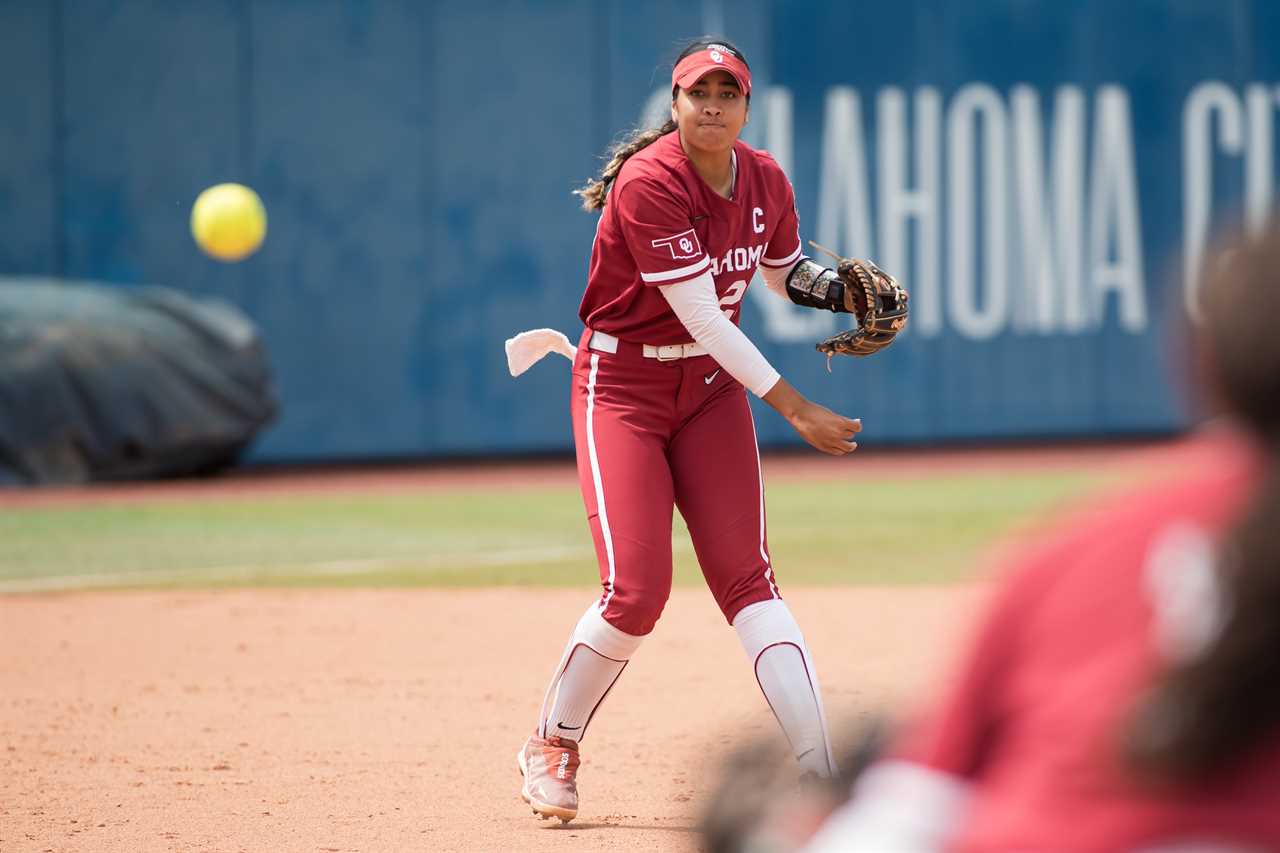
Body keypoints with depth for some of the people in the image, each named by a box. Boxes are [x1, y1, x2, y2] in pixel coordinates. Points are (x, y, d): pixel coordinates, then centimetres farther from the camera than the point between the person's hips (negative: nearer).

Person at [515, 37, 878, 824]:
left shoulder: (766, 182, -2)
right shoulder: (650, 185, -23)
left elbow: (782, 269, 19)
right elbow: (705, 322, -24)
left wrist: (837, 288, -5)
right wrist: (797, 410, -22)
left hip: (712, 387, 5)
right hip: (623, 388, -5)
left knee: (746, 577, -5)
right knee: (637, 592, -12)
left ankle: (820, 771, -13)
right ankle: (552, 747, 12)